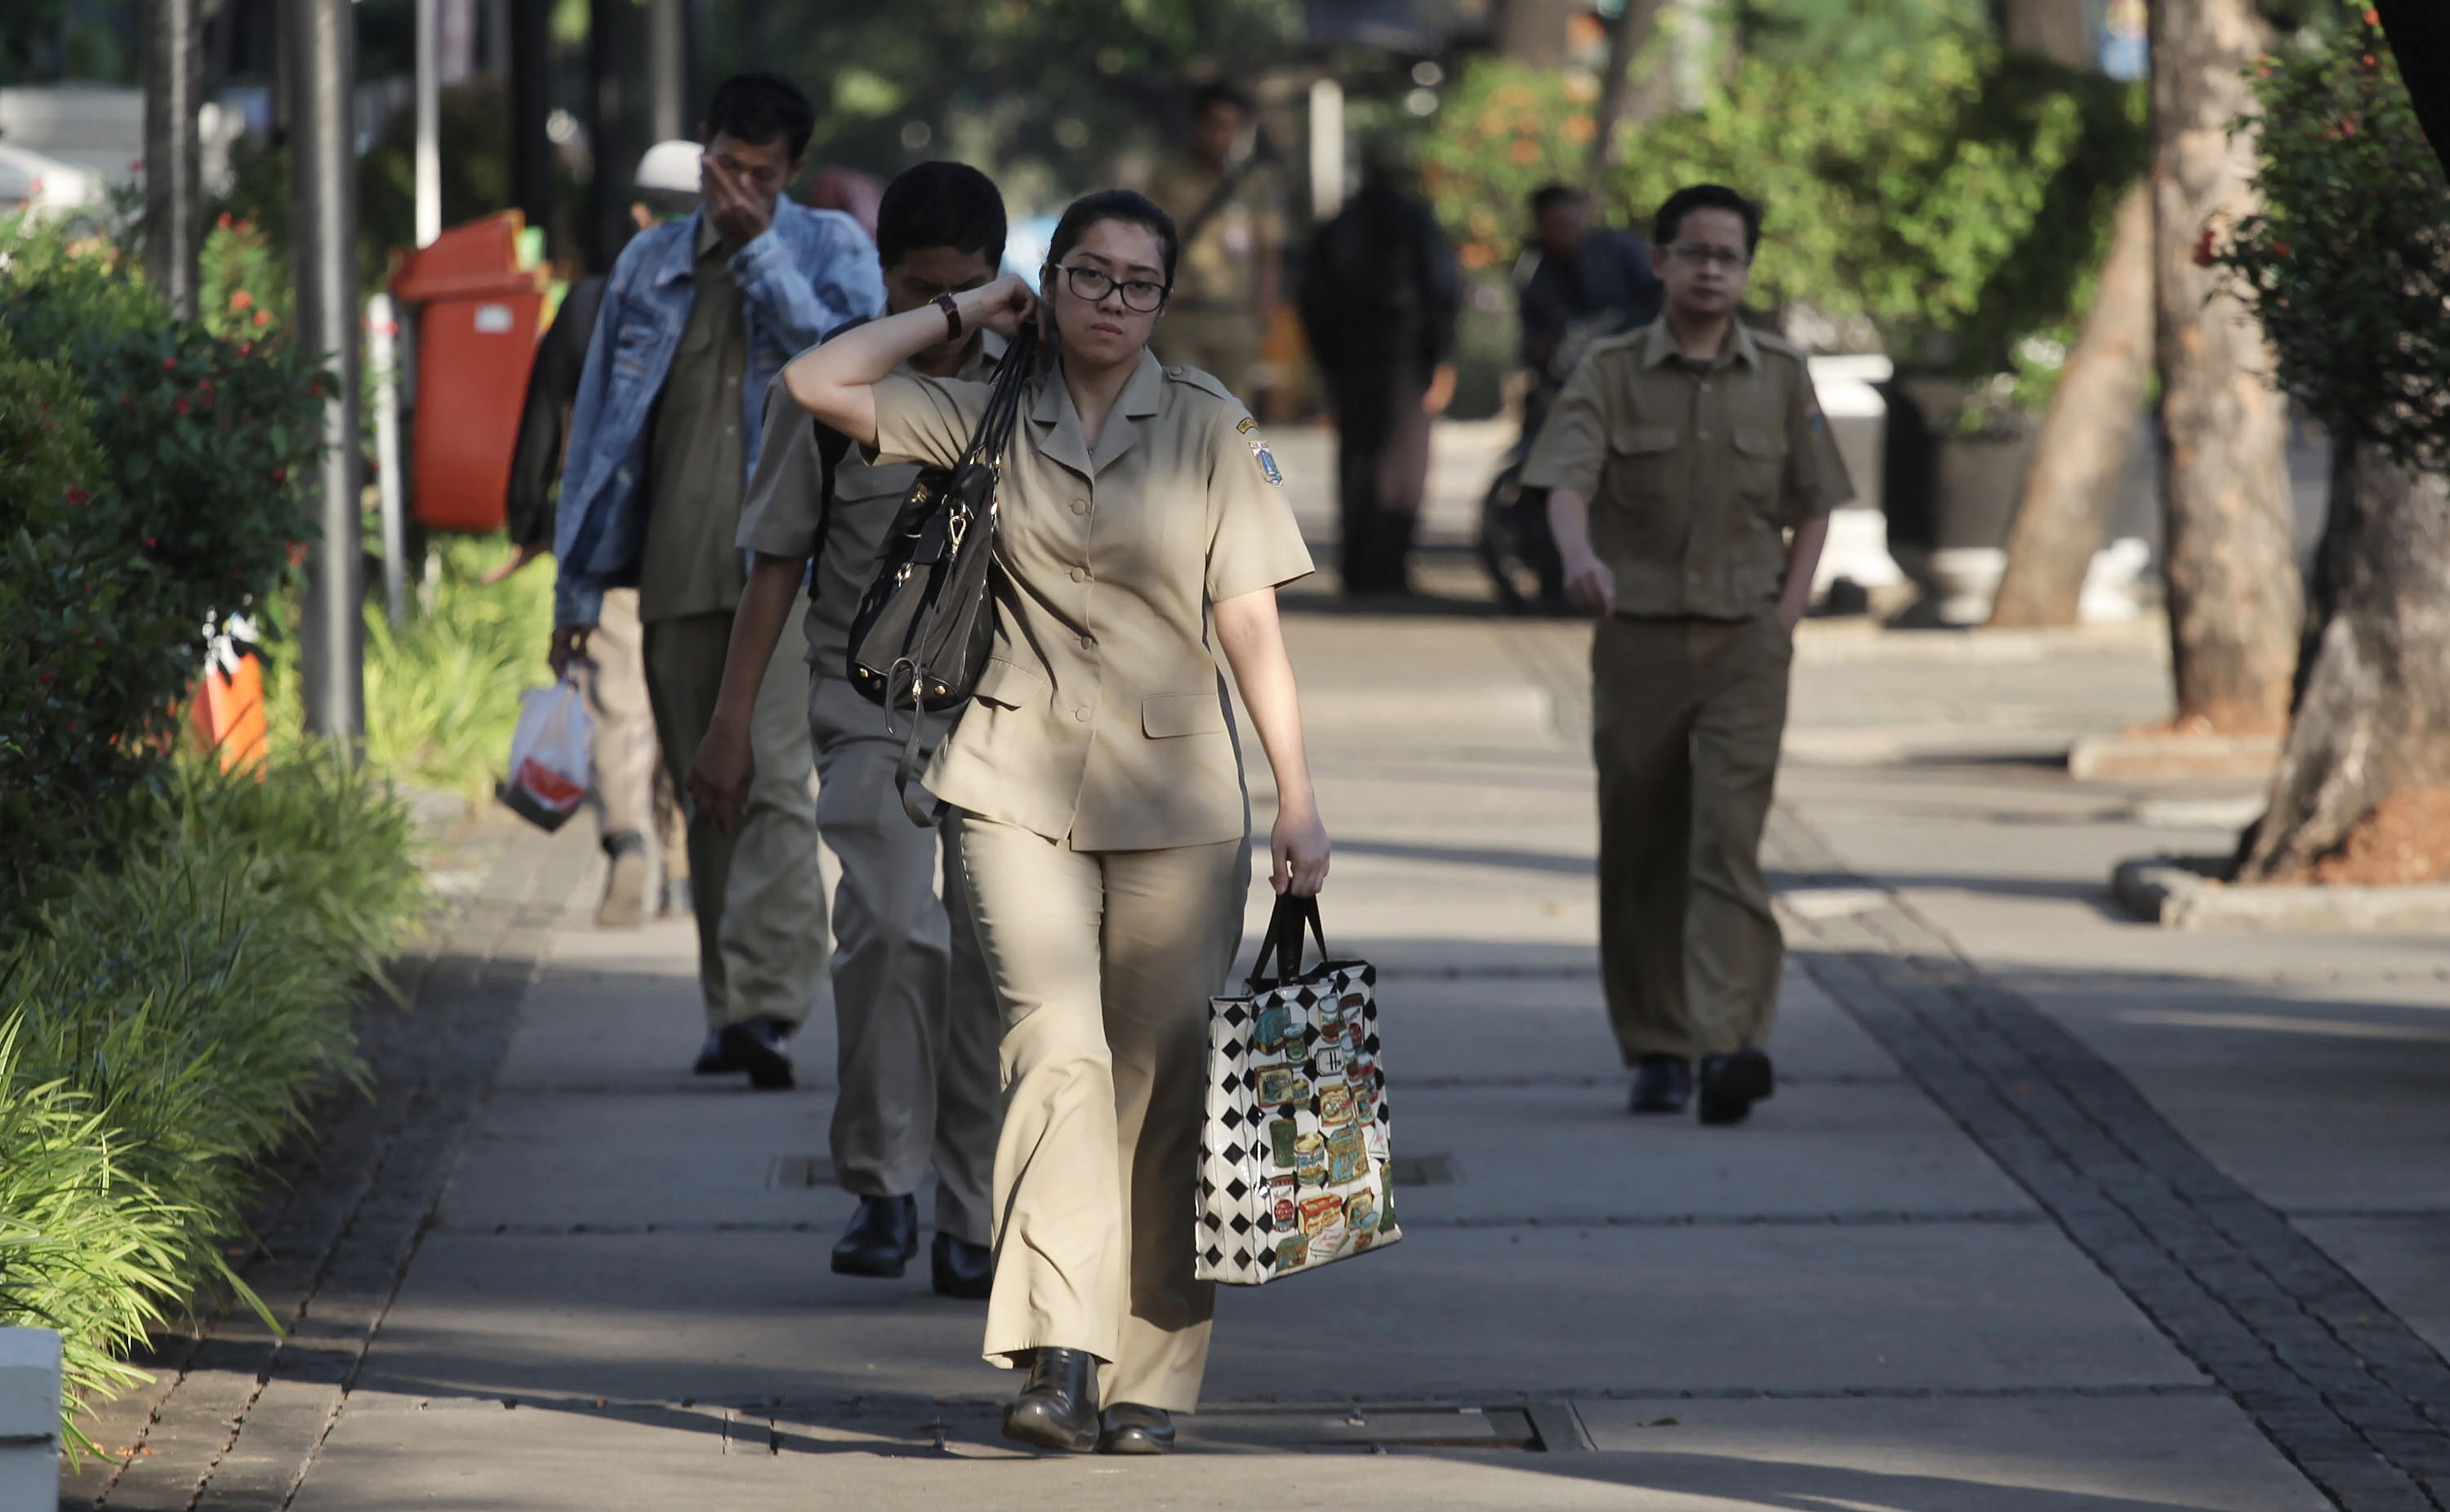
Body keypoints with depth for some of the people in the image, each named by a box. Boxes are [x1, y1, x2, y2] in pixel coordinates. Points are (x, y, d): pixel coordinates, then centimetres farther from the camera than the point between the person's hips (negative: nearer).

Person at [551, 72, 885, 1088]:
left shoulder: (830, 250, 5)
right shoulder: (647, 266, 13)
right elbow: (602, 423, 15)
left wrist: (761, 249, -11)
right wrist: (579, 584, 13)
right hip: (677, 574, 4)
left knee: (773, 782, -16)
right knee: (706, 799, 8)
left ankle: (766, 1005, -23)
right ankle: (728, 1007, 15)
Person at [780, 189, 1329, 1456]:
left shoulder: (1207, 424, 6)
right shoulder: (989, 418, 8)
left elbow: (1251, 626, 3)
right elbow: (817, 383, 0)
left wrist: (1298, 803, -1)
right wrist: (968, 312, 6)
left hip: (1175, 793, 0)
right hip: (1020, 786, 0)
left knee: (1162, 1080, 1)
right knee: (1058, 1046, -17)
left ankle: (1151, 1376, 9)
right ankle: (1059, 1356, -25)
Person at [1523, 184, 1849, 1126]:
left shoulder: (1779, 377, 7)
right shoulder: (1611, 373, 1)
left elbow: (1813, 506, 14)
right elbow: (1566, 481, -13)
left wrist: (1786, 613, 1)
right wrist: (1580, 554, -34)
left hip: (1745, 643, 0)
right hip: (1638, 637, 0)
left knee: (1727, 841, -13)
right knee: (1642, 856, 5)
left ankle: (1729, 1046, -24)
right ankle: (1655, 1050, 16)